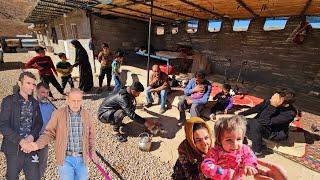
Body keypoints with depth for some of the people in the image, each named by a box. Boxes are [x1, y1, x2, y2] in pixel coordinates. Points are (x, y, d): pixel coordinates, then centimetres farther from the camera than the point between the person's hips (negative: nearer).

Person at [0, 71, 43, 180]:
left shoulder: (34, 103, 6)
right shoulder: (9, 101, -6)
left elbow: (39, 122, 6)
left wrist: (32, 136, -12)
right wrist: (20, 140, -20)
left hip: (31, 147, 3)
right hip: (13, 148, -3)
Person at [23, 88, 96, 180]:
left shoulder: (86, 115, -2)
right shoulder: (58, 114, -8)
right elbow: (49, 133, -2)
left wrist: (92, 150, 5)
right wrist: (37, 144, -18)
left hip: (82, 159, 3)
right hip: (65, 159, -2)